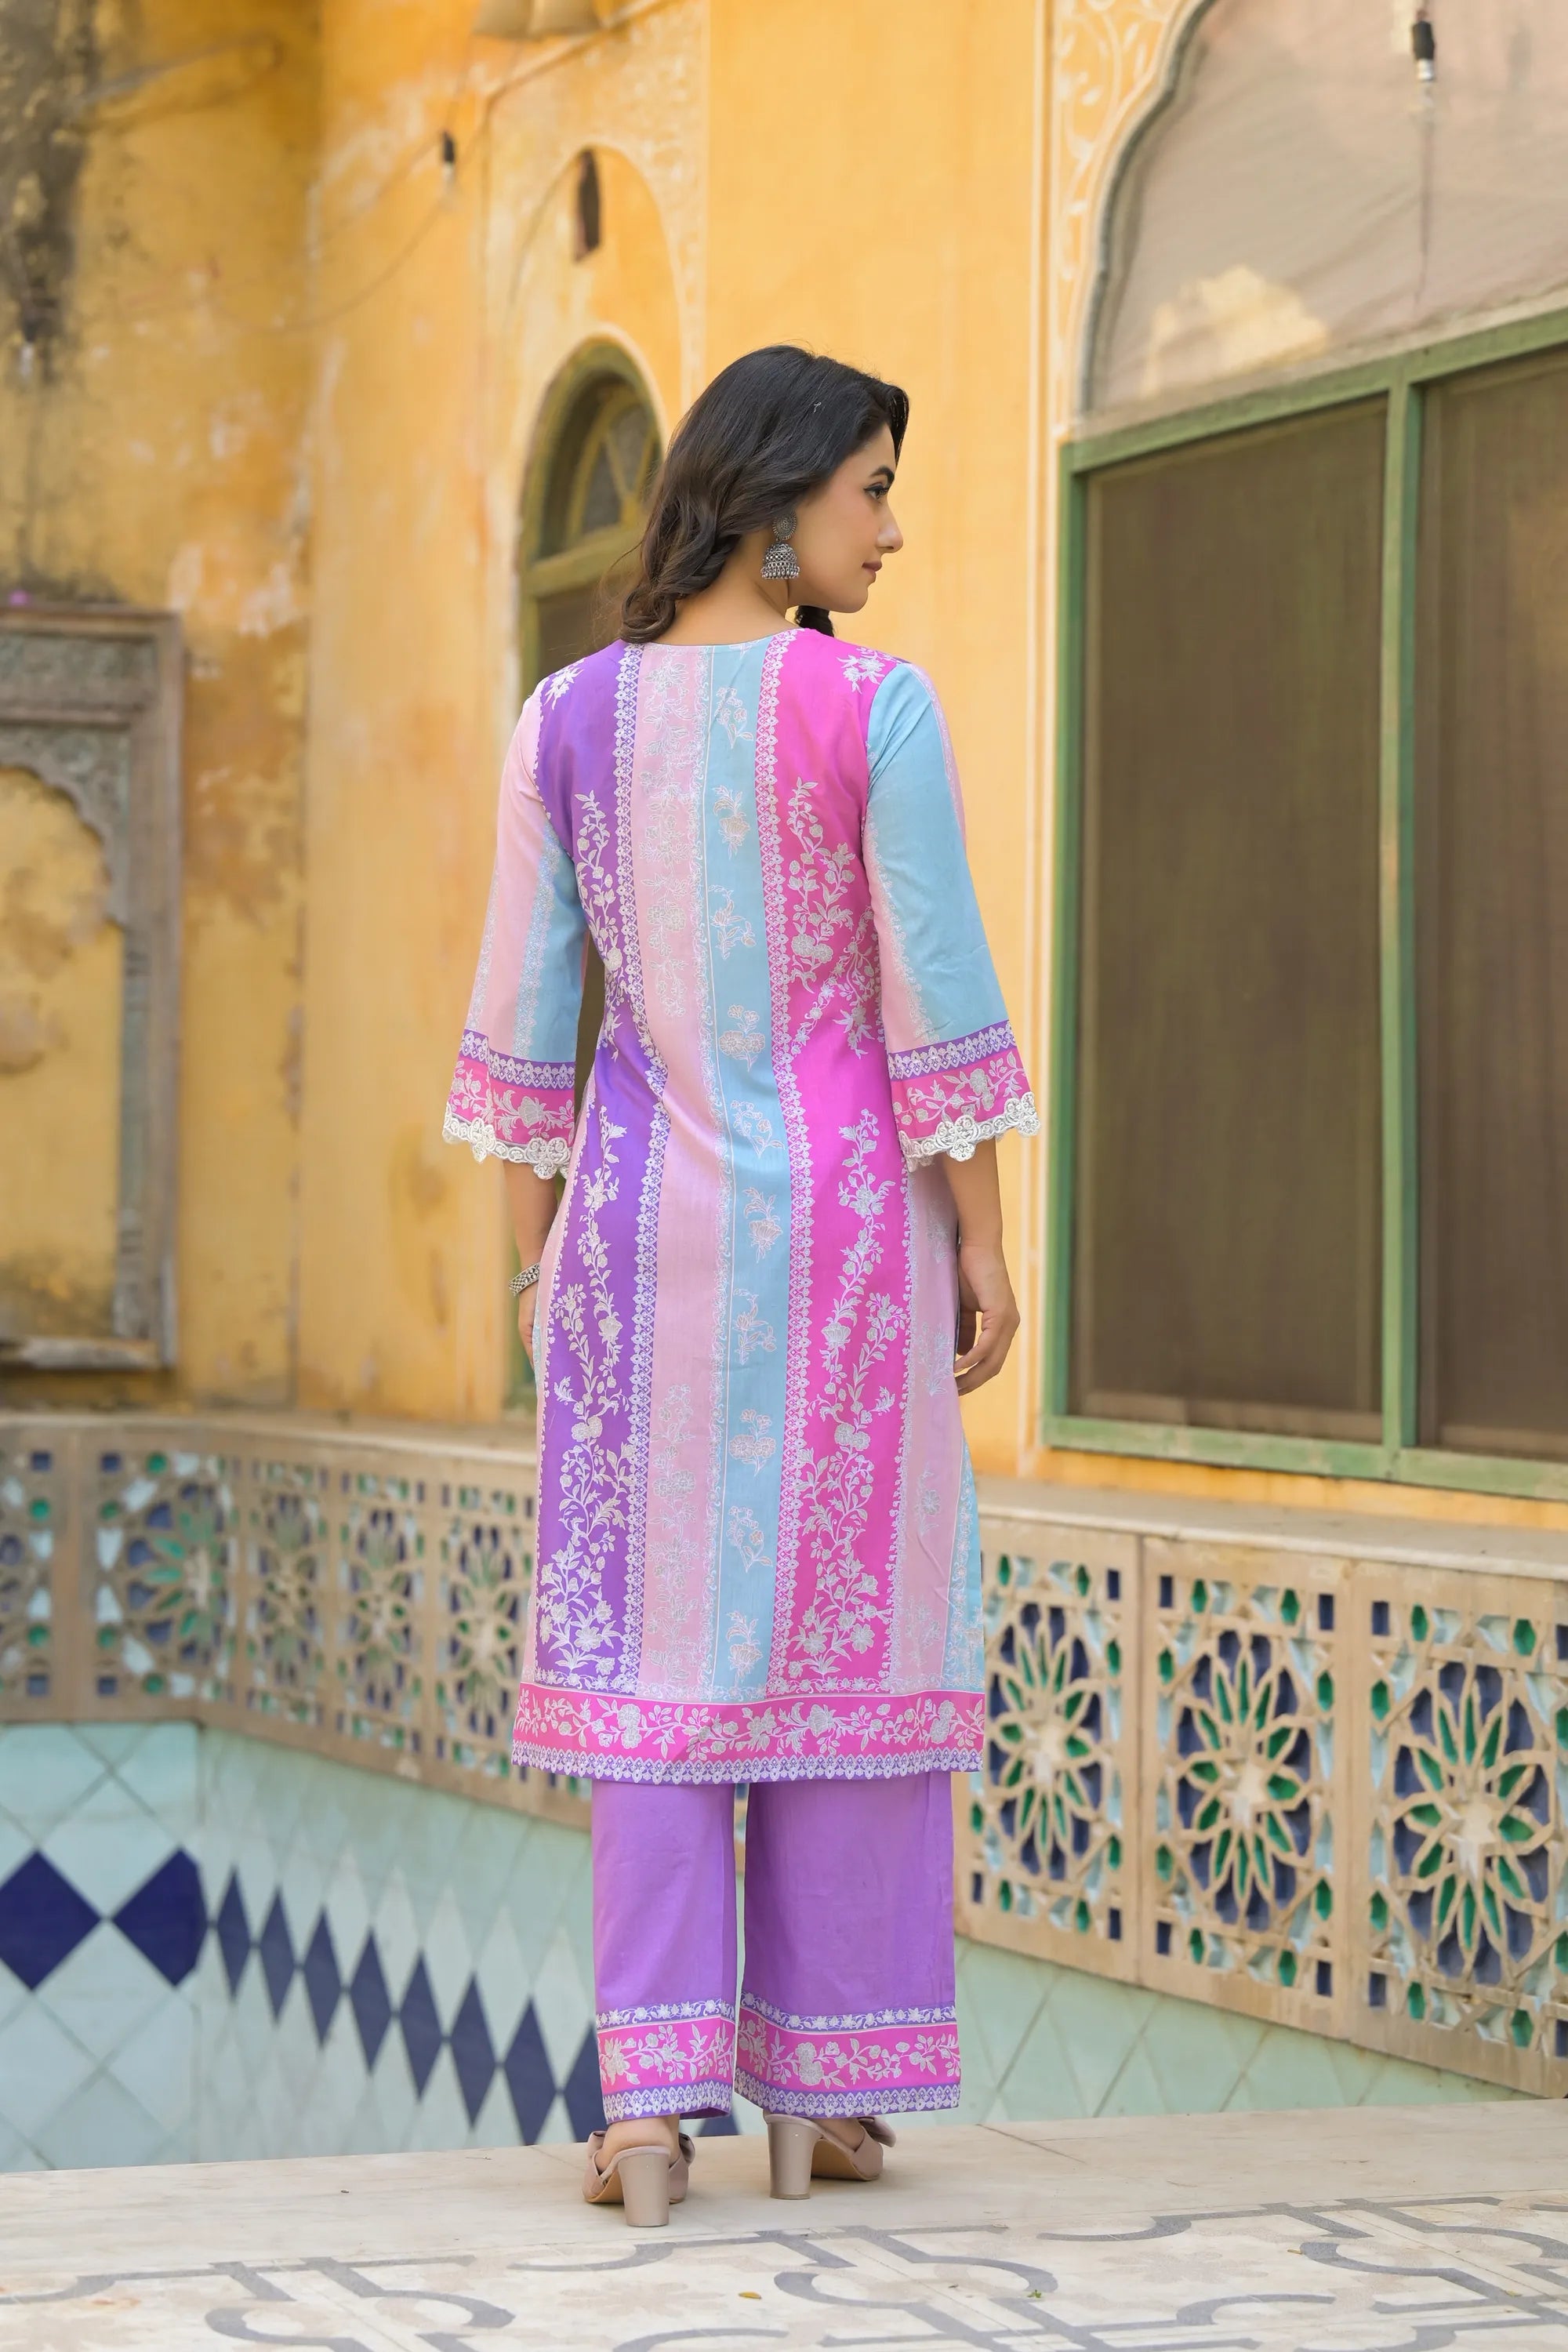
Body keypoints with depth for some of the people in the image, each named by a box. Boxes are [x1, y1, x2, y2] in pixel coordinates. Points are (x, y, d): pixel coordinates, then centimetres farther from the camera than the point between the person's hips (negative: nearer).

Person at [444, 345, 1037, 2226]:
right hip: (842, 1217, -2)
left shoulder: (568, 717, 2)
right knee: (845, 1633, 7)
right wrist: (987, 1242, -3)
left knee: (656, 1647, 5)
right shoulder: (879, 709, -10)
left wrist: (533, 1260, 11)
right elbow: (938, 1002, -10)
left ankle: (651, 2109, -3)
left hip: (645, 1220, 2)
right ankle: (816, 2101, 11)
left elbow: (521, 1015, 4)